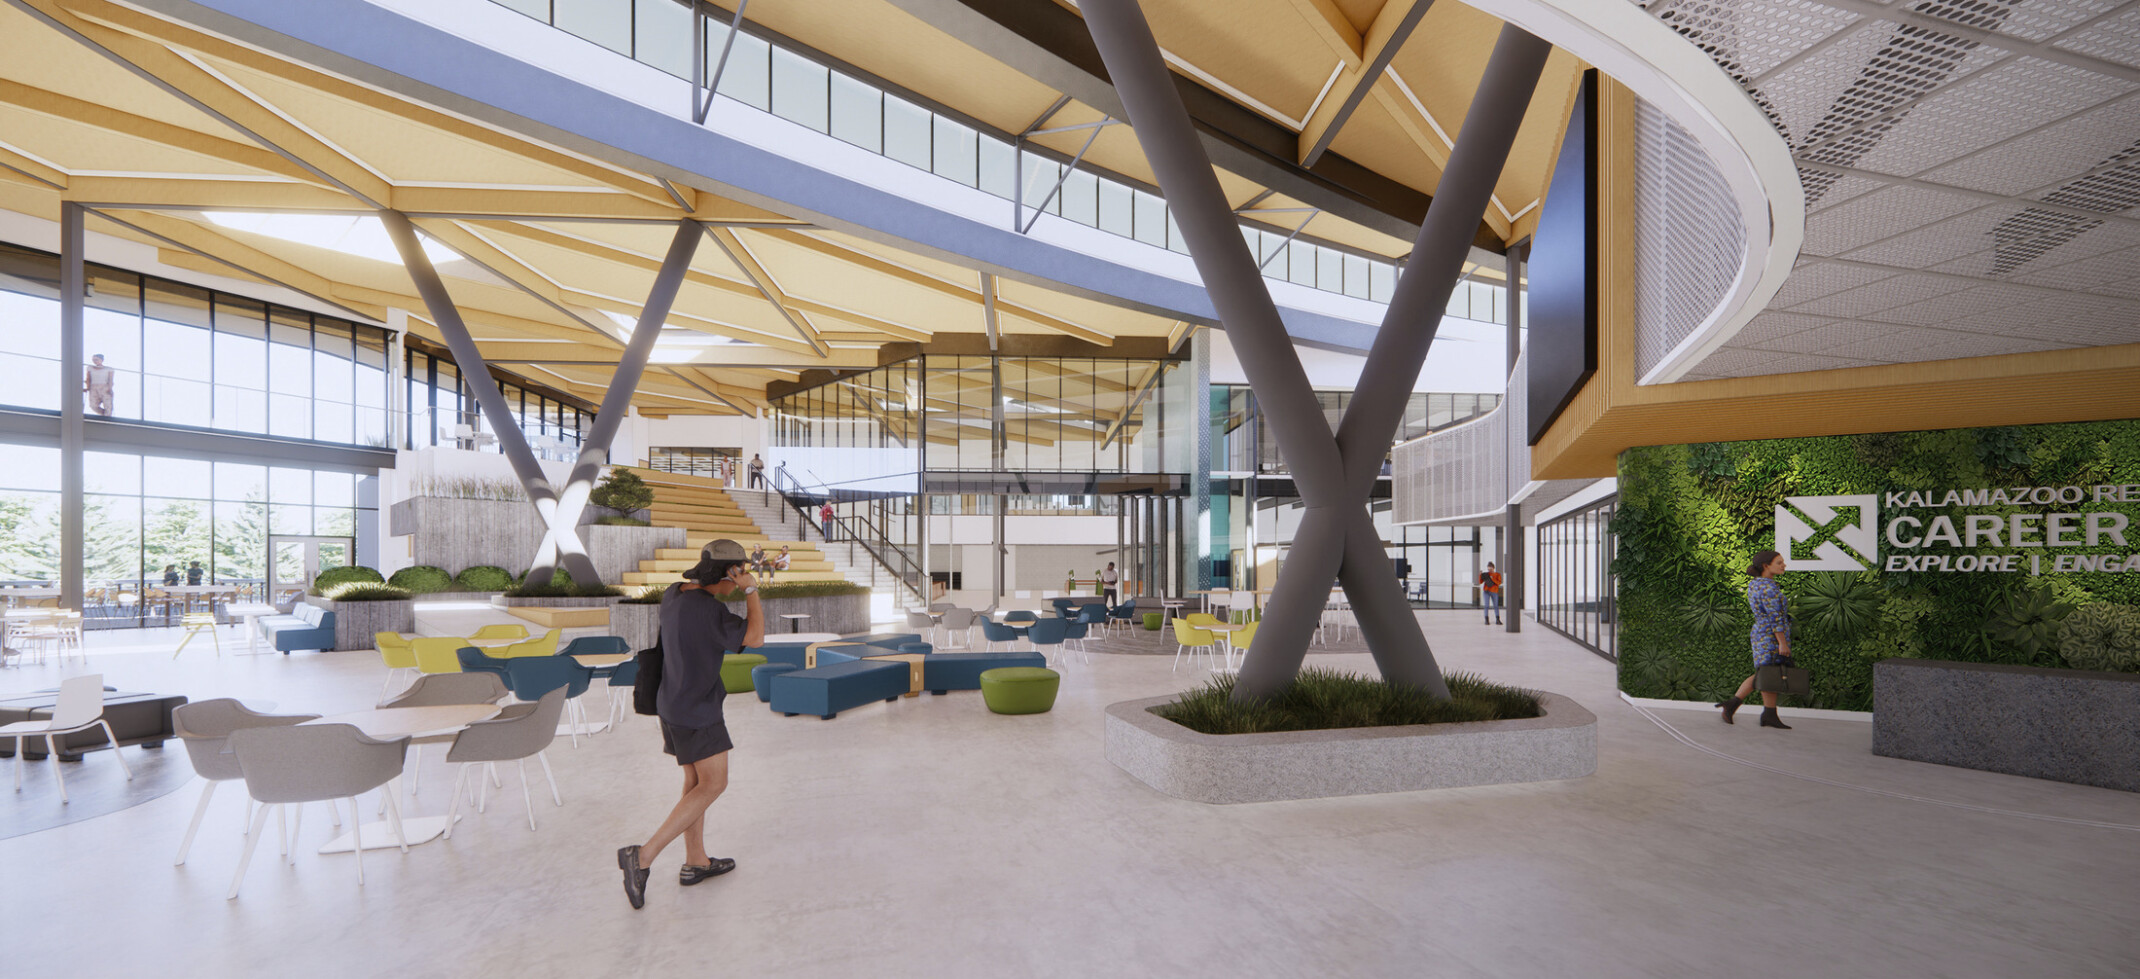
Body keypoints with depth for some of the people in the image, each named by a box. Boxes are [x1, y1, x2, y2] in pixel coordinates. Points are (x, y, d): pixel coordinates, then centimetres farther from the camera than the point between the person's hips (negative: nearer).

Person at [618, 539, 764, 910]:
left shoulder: (673, 594, 2)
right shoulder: (709, 609, -25)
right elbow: (755, 638, -21)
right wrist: (752, 592, -14)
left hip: (672, 704, 9)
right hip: (697, 712, -9)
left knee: (696, 779, 18)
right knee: (713, 784, -3)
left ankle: (696, 861, 27)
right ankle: (643, 855, -6)